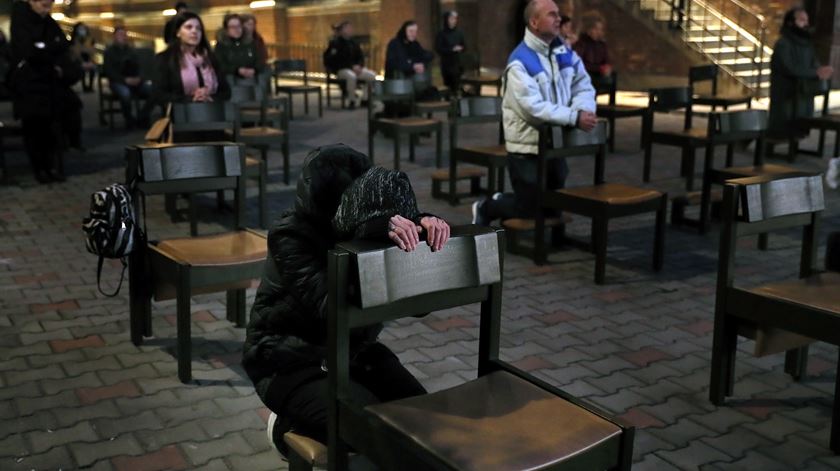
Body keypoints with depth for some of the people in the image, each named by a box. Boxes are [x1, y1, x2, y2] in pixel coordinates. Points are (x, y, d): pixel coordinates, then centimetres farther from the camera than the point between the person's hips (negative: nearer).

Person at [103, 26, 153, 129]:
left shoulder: (131, 50, 18)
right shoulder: (109, 52, 6)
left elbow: (138, 66, 14)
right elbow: (109, 71, -5)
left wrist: (138, 77, -10)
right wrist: (125, 80, -19)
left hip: (134, 80, 4)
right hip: (118, 82, -4)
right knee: (125, 93, -39)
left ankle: (142, 118, -10)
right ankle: (130, 120, -14)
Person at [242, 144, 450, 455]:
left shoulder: (366, 226, -10)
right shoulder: (292, 236, -25)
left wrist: (424, 226, -32)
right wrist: (376, 235, -47)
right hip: (290, 362, -6)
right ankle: (289, 426, 7)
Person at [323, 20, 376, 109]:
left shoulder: (353, 43, 13)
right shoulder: (335, 43, -5)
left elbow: (360, 57, 13)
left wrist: (359, 66, -7)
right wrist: (352, 67, -21)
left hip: (354, 68, 6)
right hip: (340, 69, -6)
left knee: (372, 75, -13)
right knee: (351, 76, -39)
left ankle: (364, 99, -3)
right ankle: (352, 100, -22)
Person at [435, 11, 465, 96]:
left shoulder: (459, 33, 6)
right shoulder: (442, 33, -5)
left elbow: (464, 46, 14)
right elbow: (438, 49, -11)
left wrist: (461, 48, -10)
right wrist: (452, 49, -19)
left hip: (458, 63, 3)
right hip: (446, 63, -3)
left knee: (456, 85, -1)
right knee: (448, 85, -3)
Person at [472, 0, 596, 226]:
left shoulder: (564, 52, 4)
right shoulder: (520, 62, -19)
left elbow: (583, 86, 6)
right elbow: (534, 107, -27)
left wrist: (584, 111, -16)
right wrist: (575, 118, -29)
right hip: (527, 147, -7)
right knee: (530, 209, 0)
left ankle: (503, 201, 40)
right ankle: (486, 208, 27)